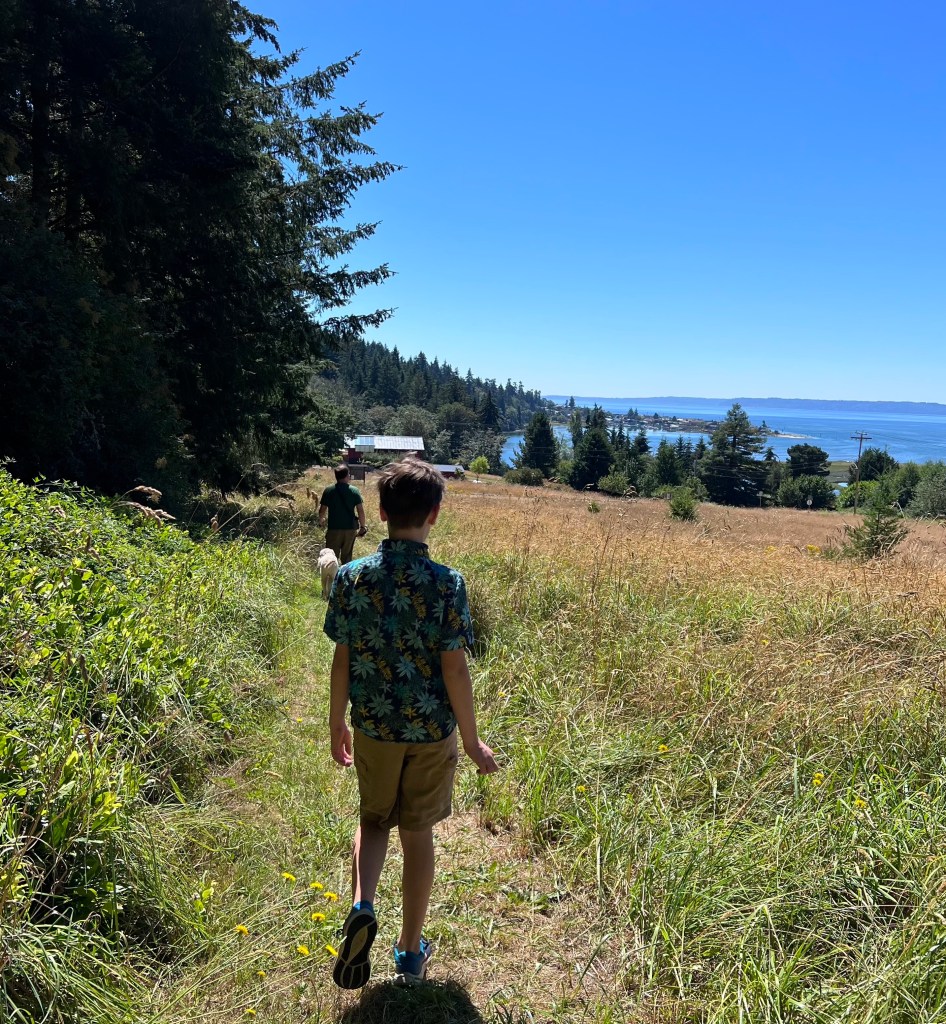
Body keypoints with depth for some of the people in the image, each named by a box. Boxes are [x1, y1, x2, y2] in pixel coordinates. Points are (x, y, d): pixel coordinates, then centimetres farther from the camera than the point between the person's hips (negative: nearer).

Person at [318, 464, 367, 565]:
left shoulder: (328, 491, -5)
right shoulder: (354, 491, -6)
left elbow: (322, 510, 1)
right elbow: (361, 511, -6)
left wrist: (321, 521, 21)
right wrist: (363, 526, 7)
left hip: (333, 529, -1)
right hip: (350, 529, 1)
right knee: (347, 557, 13)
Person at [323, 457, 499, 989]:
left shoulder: (351, 577, -10)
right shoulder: (448, 583, -17)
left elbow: (342, 660, -4)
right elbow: (455, 670, -14)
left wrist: (337, 723, 11)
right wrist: (473, 741, -2)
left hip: (372, 727, 2)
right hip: (431, 730, -2)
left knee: (374, 819, 25)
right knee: (418, 834, 15)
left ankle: (362, 906, 1)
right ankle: (411, 953, 29)